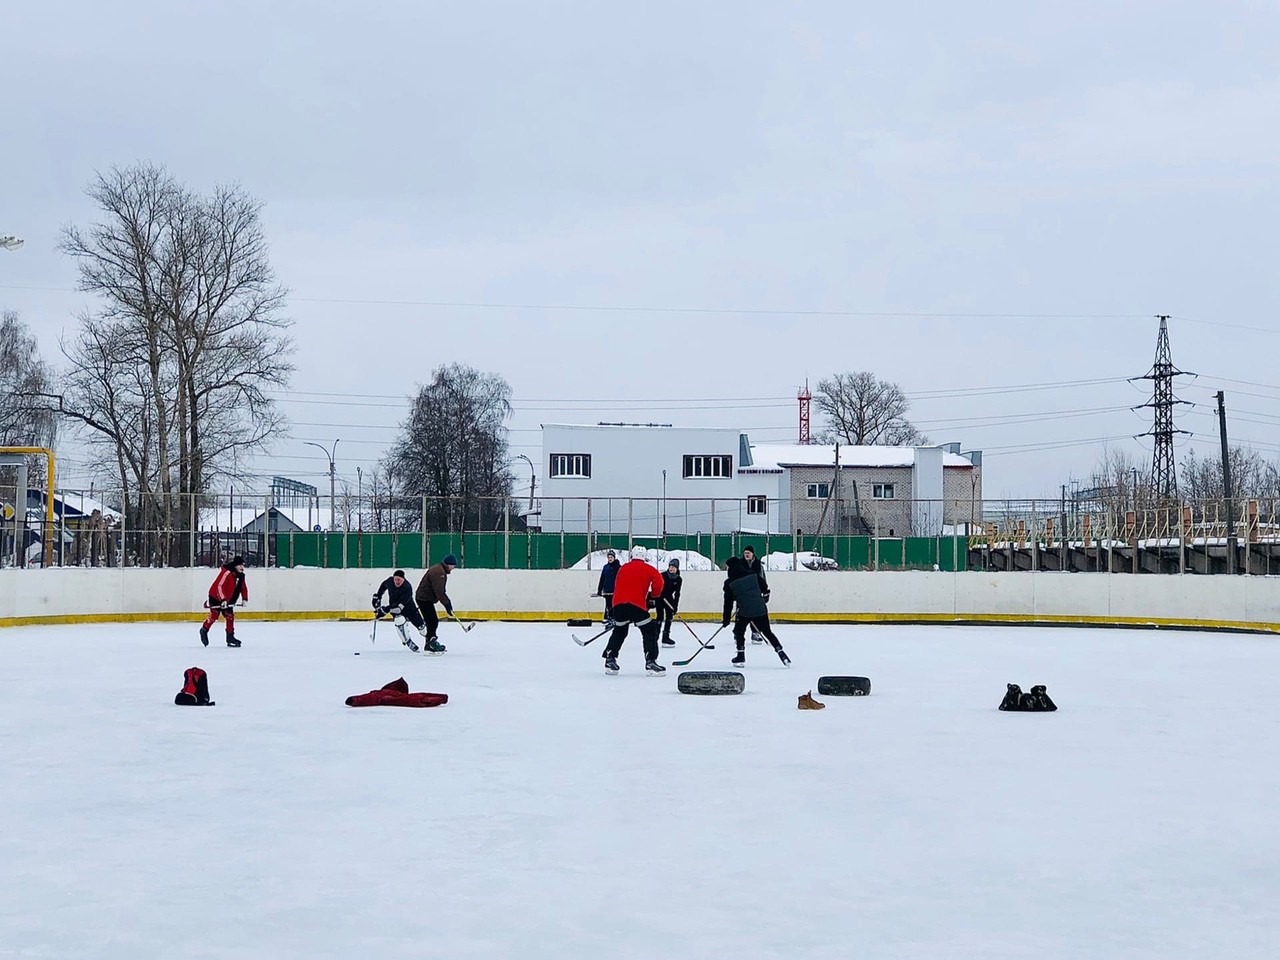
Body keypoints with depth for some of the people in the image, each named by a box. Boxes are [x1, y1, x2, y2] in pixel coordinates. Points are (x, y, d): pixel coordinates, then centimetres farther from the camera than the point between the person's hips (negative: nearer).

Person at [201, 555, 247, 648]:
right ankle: (204, 631, 15)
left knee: (230, 616, 1)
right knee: (214, 616, -8)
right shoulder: (227, 573, -26)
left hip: (227, 600, 7)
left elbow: (244, 588, 12)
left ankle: (230, 637, 5)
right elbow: (219, 586, -31)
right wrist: (223, 600, -36)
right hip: (215, 597, -7)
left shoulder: (241, 576, 0)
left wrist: (245, 599, 0)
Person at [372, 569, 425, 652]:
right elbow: (383, 586, 8)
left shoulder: (407, 588, -34)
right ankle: (408, 643, -16)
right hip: (393, 605, 2)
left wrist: (385, 610, -42)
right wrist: (377, 597, 4)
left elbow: (399, 605, -38)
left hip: (408, 607, -2)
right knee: (399, 620, -29)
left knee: (420, 625, -1)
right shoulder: (390, 581, -18)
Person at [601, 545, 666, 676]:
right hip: (636, 604, -5)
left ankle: (610, 660, 23)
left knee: (619, 631, 25)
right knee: (650, 631, 3)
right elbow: (658, 581, -5)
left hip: (618, 603, 5)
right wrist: (653, 596, 11)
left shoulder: (622, 569, 23)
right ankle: (650, 662, -6)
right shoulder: (646, 568, 10)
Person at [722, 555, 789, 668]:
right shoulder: (752, 575, 5)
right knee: (768, 632, 14)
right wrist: (765, 597, 35)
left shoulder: (729, 583, -4)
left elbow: (728, 602, 0)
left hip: (745, 611, -4)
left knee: (739, 631, 18)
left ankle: (740, 657, 15)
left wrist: (726, 619, 8)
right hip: (761, 609, 4)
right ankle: (781, 653, 8)